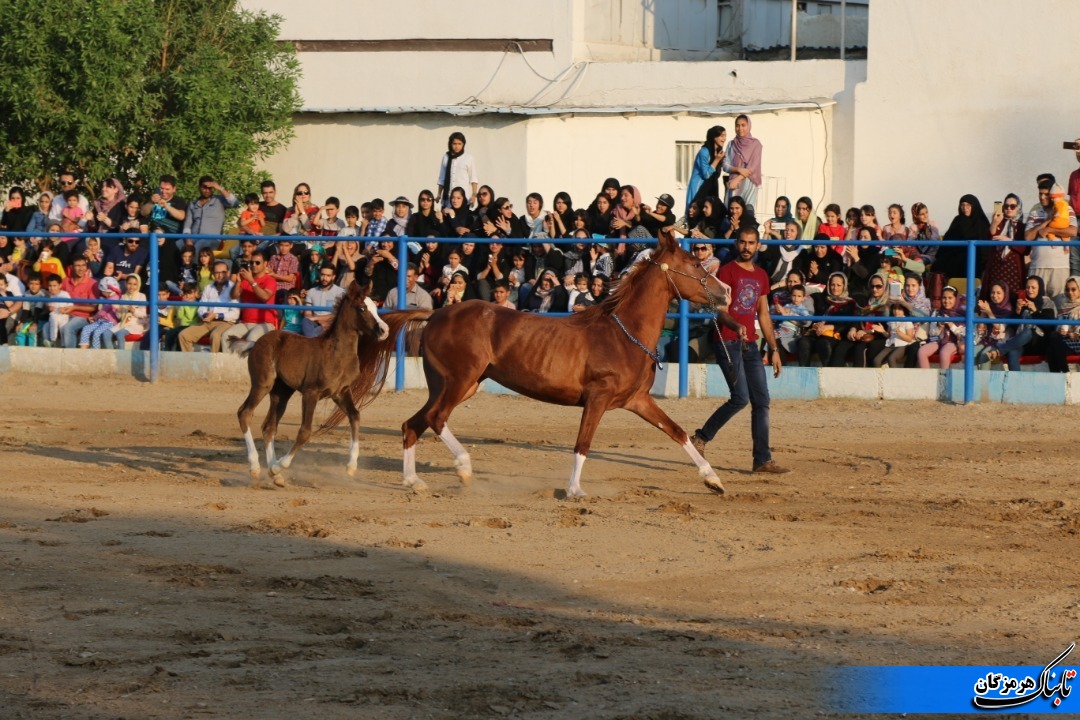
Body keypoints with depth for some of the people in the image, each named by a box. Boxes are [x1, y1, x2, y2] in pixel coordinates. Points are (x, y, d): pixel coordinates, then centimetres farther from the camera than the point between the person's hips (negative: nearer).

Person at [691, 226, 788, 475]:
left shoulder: (761, 276, 16)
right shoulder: (727, 272, -5)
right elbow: (722, 311, -14)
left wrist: (774, 349, 17)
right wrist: (736, 326, -35)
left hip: (750, 344, 7)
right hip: (727, 341, -7)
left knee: (762, 401, 2)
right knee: (741, 397, -16)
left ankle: (763, 459, 3)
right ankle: (701, 438, 0)